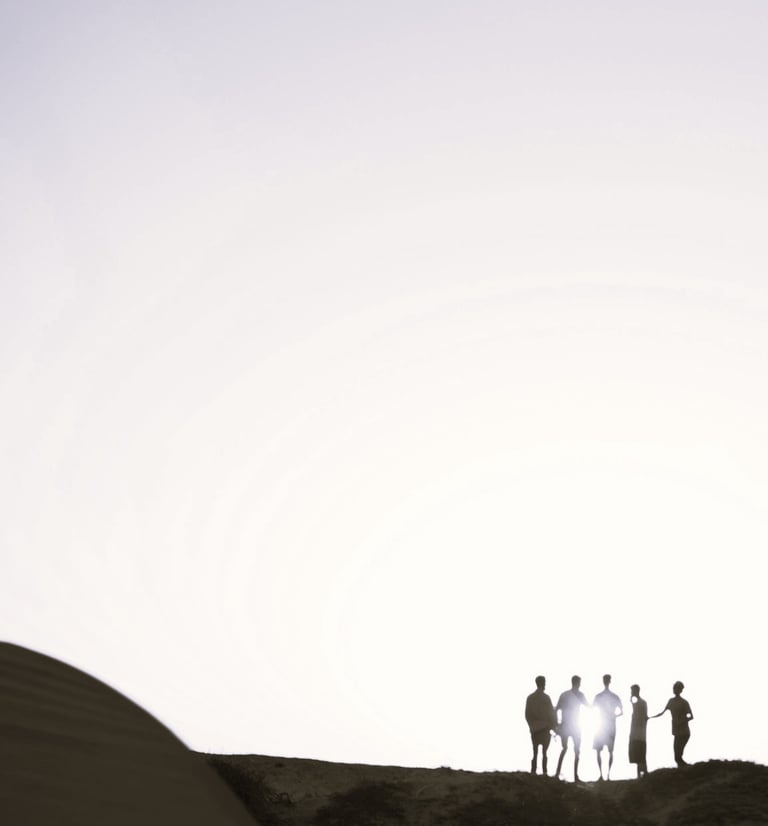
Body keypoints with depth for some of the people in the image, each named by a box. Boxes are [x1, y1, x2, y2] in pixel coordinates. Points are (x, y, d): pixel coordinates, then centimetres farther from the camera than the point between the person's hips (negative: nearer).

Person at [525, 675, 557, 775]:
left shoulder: (529, 698, 3)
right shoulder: (545, 697, -11)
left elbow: (527, 715, 5)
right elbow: (551, 713, -8)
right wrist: (554, 726, 3)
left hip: (534, 729, 4)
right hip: (544, 728, -4)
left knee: (535, 752, 9)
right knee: (544, 752, 1)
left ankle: (533, 772, 2)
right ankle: (544, 772, -4)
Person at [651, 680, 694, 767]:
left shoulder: (684, 702, -6)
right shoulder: (671, 701, 13)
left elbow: (691, 716, -12)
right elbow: (662, 713, 24)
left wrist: (680, 722, -24)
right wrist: (650, 717, 22)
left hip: (684, 733, -7)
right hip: (676, 733, 7)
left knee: (678, 757, -14)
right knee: (678, 757, 3)